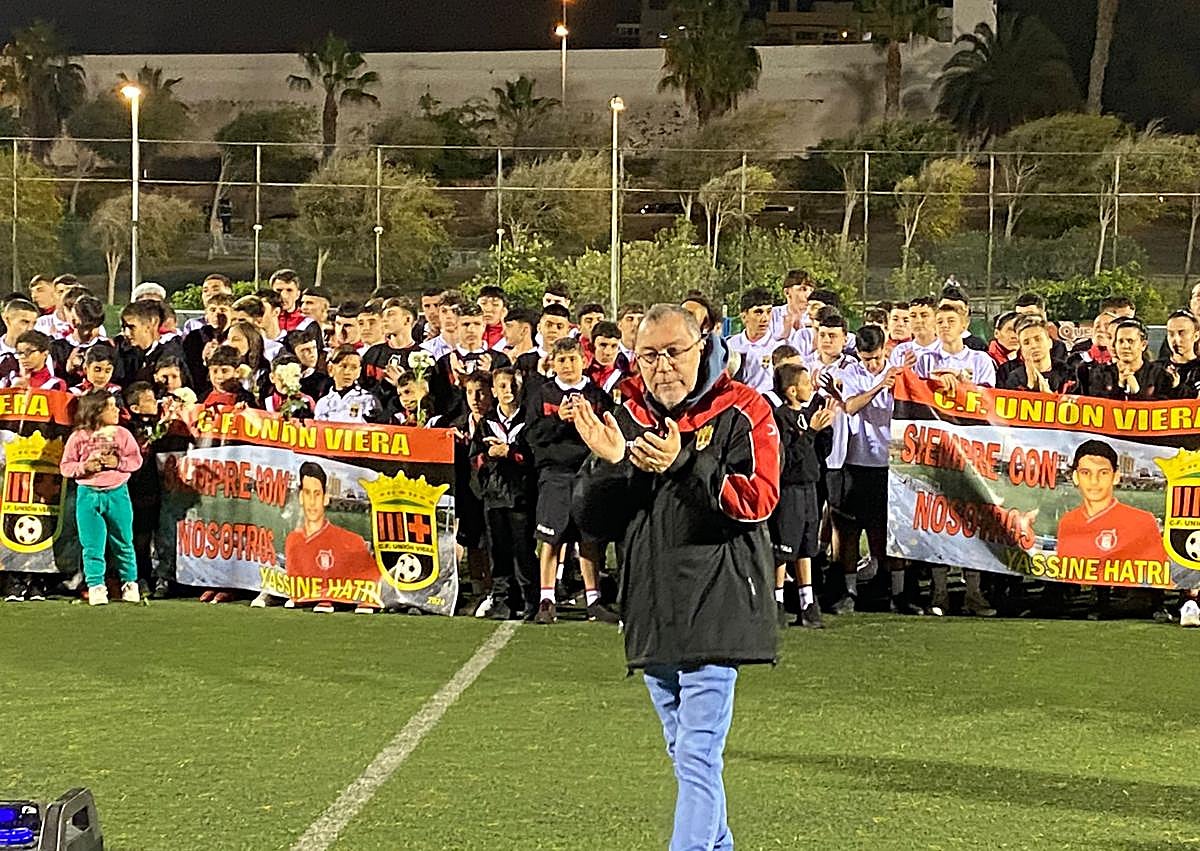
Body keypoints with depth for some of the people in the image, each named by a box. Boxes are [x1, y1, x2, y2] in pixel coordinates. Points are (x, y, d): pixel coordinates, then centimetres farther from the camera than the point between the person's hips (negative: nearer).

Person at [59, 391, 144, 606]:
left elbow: (136, 459, 3)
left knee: (123, 543, 7)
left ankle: (130, 584, 19)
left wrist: (118, 463, -13)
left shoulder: (122, 434, 2)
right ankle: (96, 586, 6)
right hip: (88, 494, -1)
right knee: (92, 546, -1)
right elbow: (66, 466, 1)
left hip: (117, 493, 1)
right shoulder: (78, 437, -2)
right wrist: (84, 467, -16)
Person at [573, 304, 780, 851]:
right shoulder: (628, 418, 10)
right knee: (685, 752, 18)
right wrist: (608, 465, -13)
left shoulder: (741, 412, -4)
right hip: (651, 611, 6)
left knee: (698, 754, -13)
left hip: (714, 612, -6)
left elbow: (758, 500, -16)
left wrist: (684, 464, -26)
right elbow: (593, 521, 7)